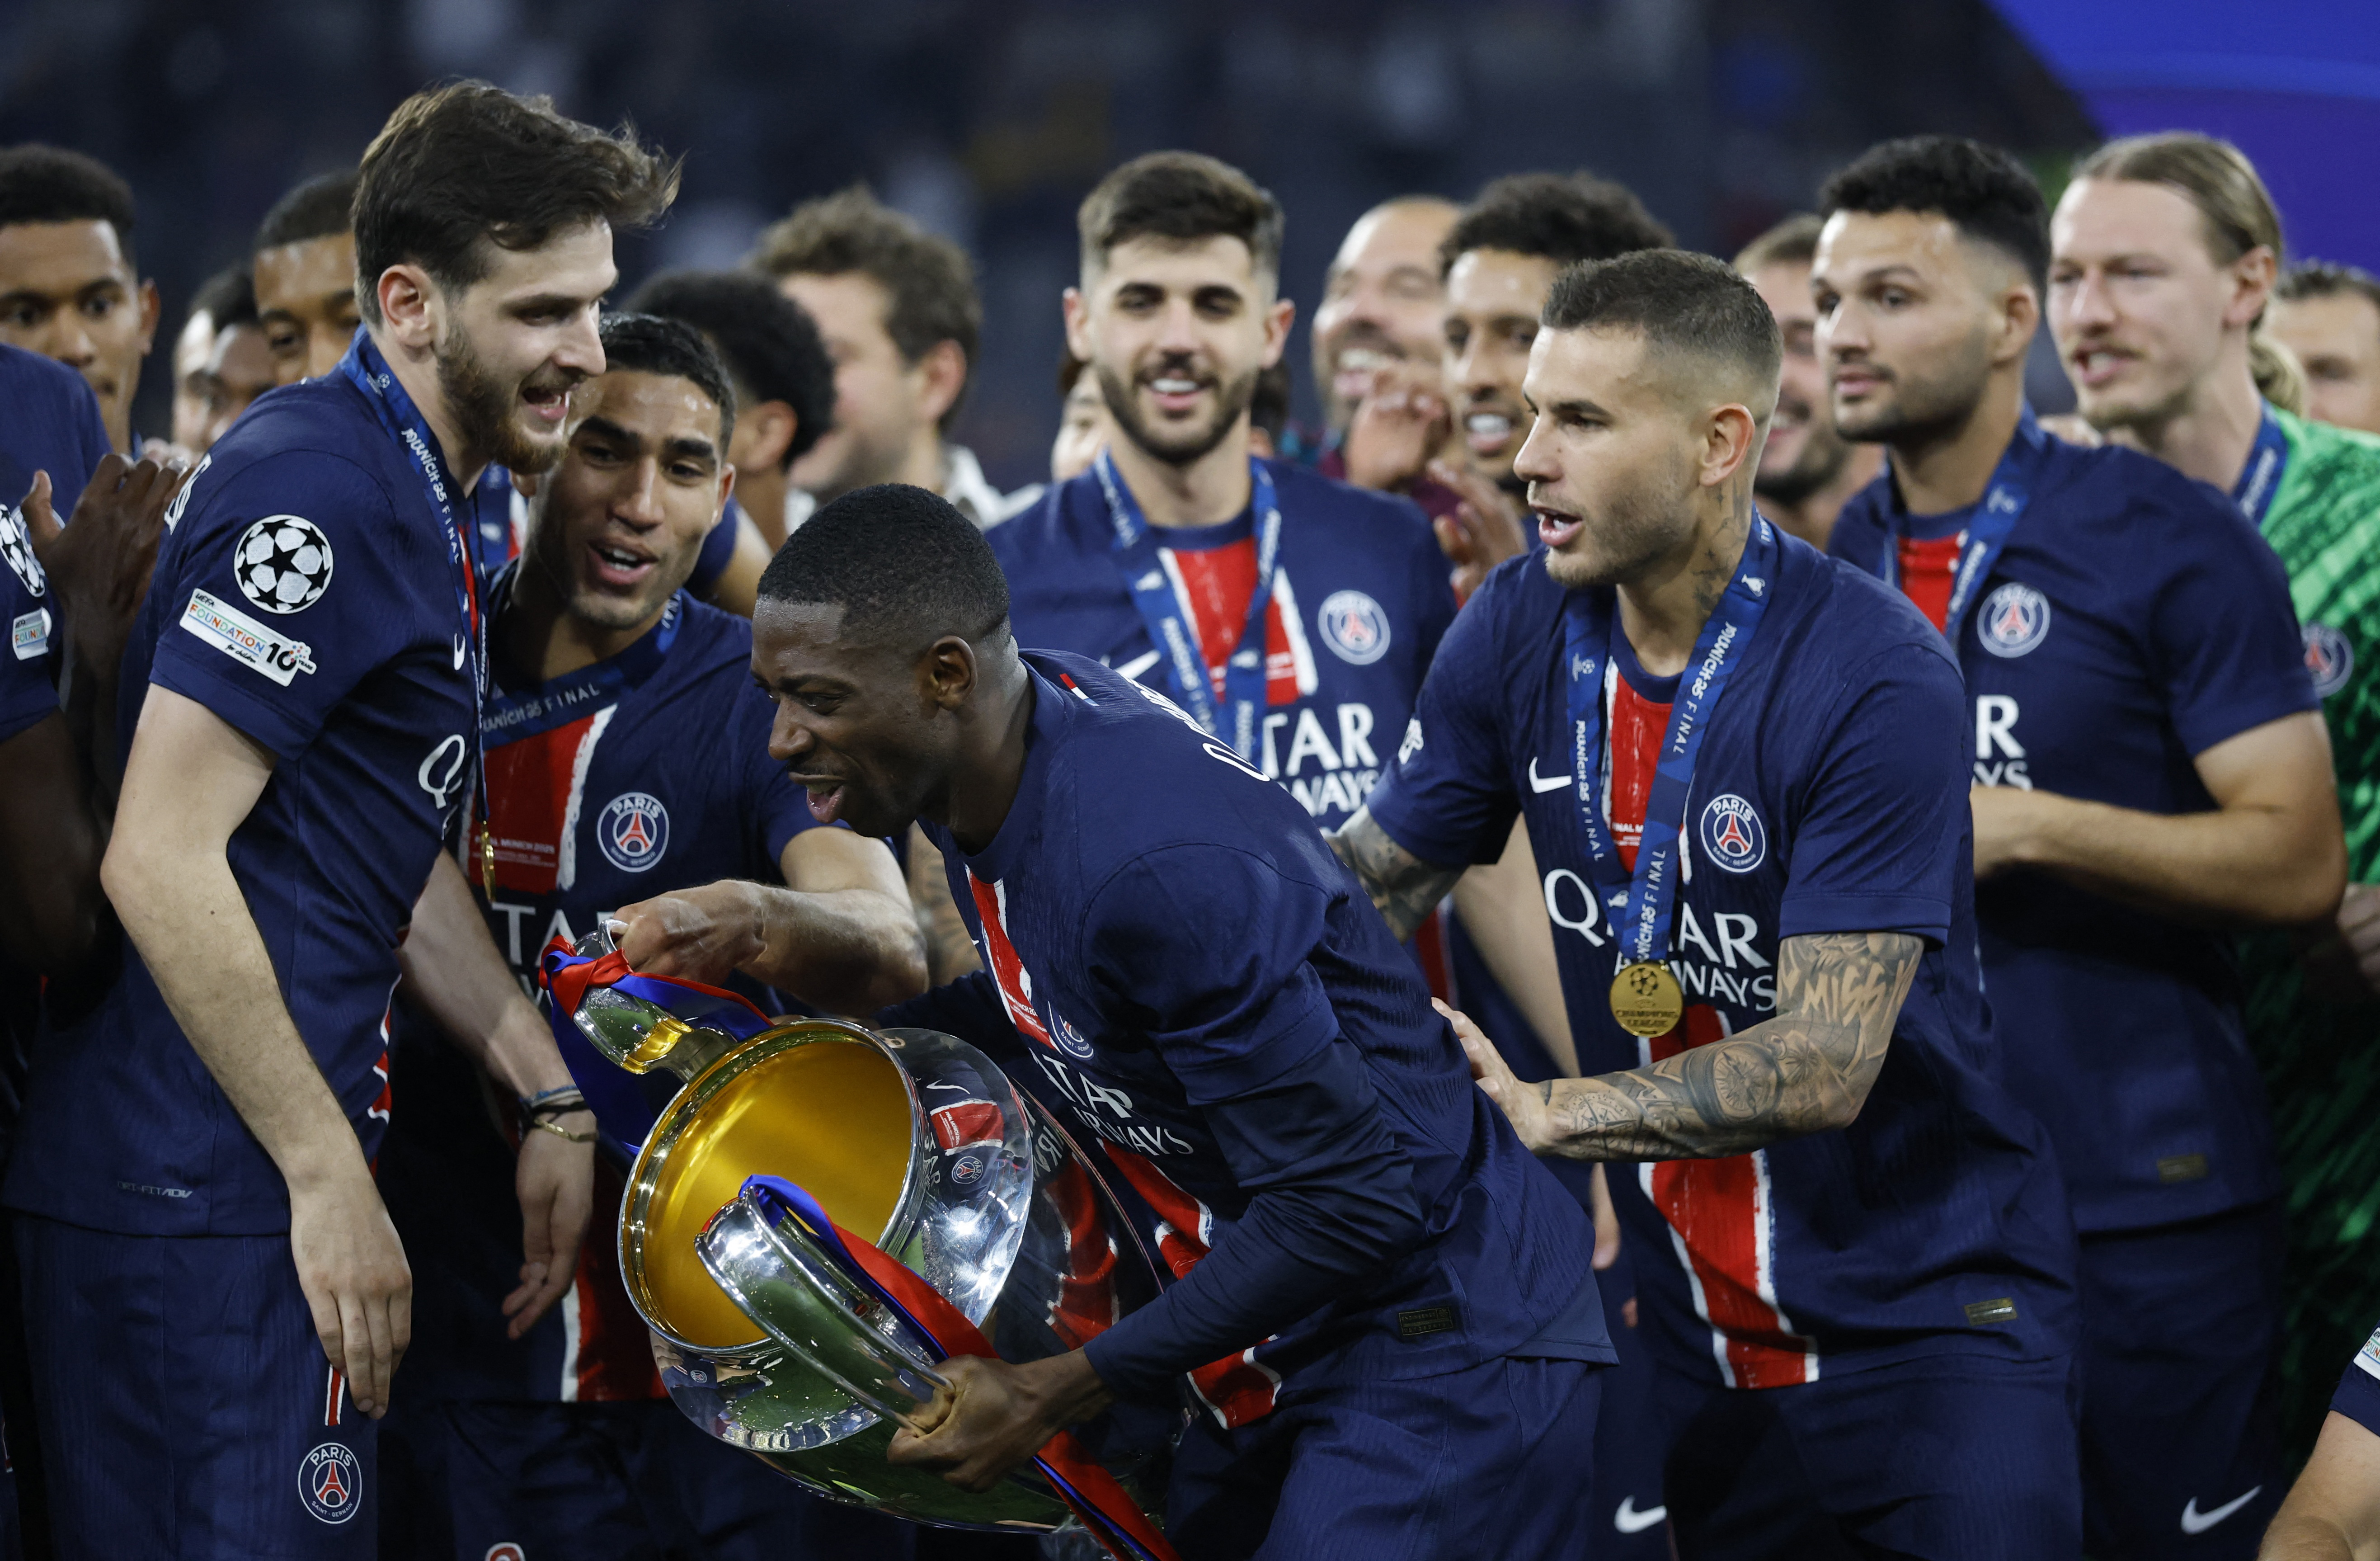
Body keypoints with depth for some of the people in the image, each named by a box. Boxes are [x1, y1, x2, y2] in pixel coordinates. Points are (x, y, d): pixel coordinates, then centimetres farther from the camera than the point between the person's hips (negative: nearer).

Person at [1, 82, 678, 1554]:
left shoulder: (425, 496, 17)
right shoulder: (319, 494, -16)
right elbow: (161, 857, -22)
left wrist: (552, 1099, 14)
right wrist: (331, 1178, -20)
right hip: (209, 1195, -10)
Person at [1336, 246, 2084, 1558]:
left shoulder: (1877, 684, -20)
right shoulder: (1519, 631, -1)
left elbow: (1826, 1065, -24)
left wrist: (1539, 1112, -24)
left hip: (1925, 1304, -5)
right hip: (1692, 1329, 5)